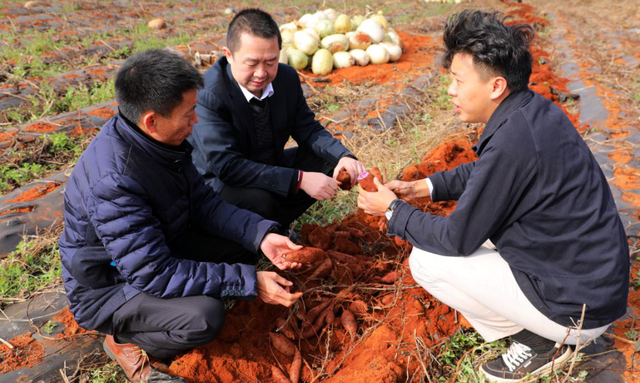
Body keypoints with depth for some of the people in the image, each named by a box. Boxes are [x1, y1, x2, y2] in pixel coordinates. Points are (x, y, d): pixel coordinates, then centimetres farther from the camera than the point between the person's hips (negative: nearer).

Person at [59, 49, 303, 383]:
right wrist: (249, 282, -29)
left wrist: (261, 234, -17)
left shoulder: (159, 139, -10)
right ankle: (126, 341, 1)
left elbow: (203, 202, -3)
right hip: (107, 286, -8)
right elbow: (153, 274, -32)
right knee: (204, 316, -31)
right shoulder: (113, 180, -35)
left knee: (243, 244, -3)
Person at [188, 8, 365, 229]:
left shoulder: (287, 77, -10)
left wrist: (343, 156, -21)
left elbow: (307, 129, -1)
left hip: (271, 168, 6)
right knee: (259, 200, -36)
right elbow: (226, 166, -34)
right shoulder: (207, 95, -28)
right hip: (219, 181, -6)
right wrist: (300, 179, -40)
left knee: (332, 162, -5)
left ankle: (275, 224, 2)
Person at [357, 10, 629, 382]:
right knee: (472, 218, 19)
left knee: (424, 261, -9)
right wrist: (423, 186, 6)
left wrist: (393, 209, -6)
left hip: (577, 307, -9)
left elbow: (457, 240, -20)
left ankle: (537, 342, 5)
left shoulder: (511, 141, -30)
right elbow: (481, 172, 16)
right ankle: (538, 325, 17)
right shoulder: (535, 109, -2)